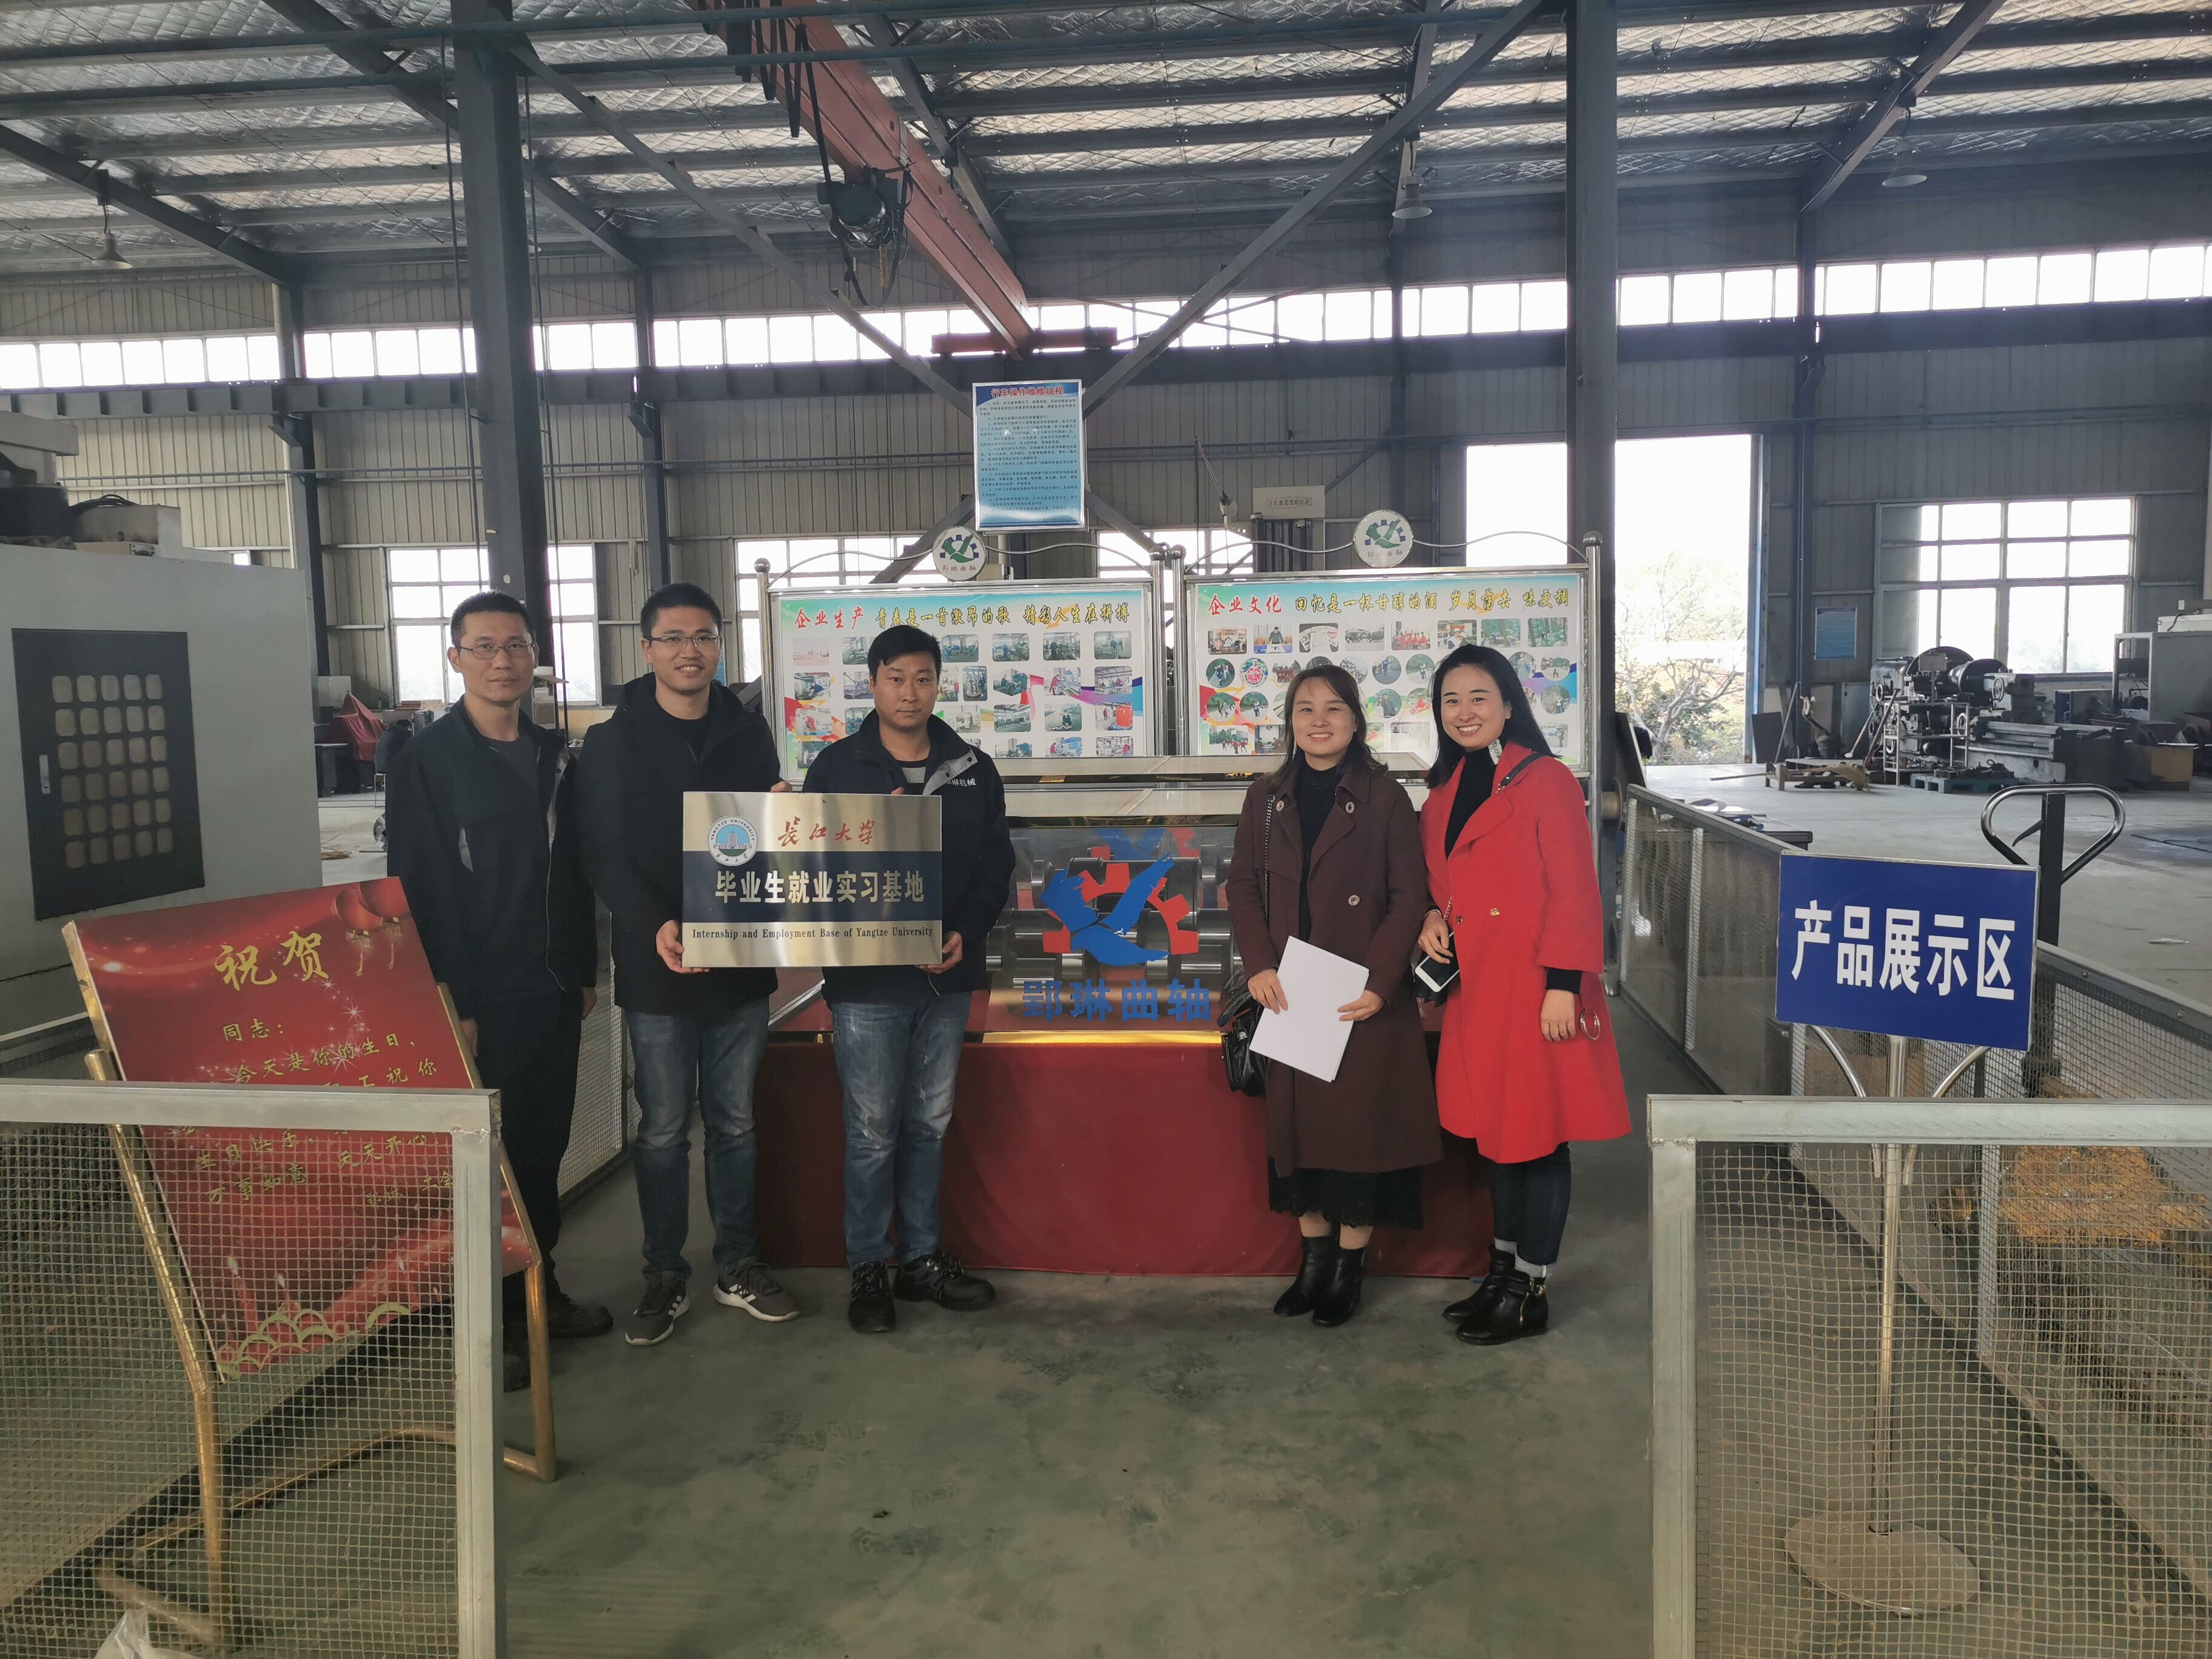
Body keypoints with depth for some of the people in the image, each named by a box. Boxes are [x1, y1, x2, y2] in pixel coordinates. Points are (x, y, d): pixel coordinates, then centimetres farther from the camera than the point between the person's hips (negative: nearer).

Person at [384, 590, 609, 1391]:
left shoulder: (554, 756, 10)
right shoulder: (427, 761, -9)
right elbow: (420, 890, -12)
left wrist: (584, 972, 11)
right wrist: (451, 1004, -15)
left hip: (552, 992, 6)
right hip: (480, 997, -6)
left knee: (544, 1145, 14)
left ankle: (538, 1288, 29)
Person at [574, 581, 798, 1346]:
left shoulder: (748, 731, 8)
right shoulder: (614, 740, -2)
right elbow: (605, 854, -9)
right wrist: (655, 925, -26)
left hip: (741, 960, 3)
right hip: (657, 967, -3)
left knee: (735, 1122, 13)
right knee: (663, 1130, 7)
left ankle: (739, 1265, 26)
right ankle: (665, 1276, 21)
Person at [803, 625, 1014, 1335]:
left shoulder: (972, 768, 7)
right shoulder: (837, 766, -1)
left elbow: (996, 865, 8)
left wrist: (967, 933, -7)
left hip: (946, 978, 3)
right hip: (867, 981, -3)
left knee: (931, 1123, 13)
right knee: (873, 1131, 1)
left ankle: (921, 1258, 26)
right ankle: (868, 1271, 16)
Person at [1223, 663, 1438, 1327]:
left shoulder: (1385, 799, -2)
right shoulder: (1266, 799, 9)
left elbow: (1409, 897, -6)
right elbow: (1242, 886, 7)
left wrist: (1379, 982, -15)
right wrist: (1259, 965, -8)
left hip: (1364, 999, -3)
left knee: (1359, 1122, 1)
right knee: (1296, 1121, 9)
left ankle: (1349, 1266, 15)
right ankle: (1313, 1255, 23)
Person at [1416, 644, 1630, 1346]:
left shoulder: (1546, 782, -10)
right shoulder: (1444, 793, 13)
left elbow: (1573, 891, -13)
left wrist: (1563, 985, -17)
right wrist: (1433, 916, 1)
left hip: (1531, 989, -7)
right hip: (1473, 988, 7)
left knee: (1537, 1135, 2)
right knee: (1496, 1132, 15)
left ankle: (1531, 1292, 13)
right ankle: (1503, 1269, 28)